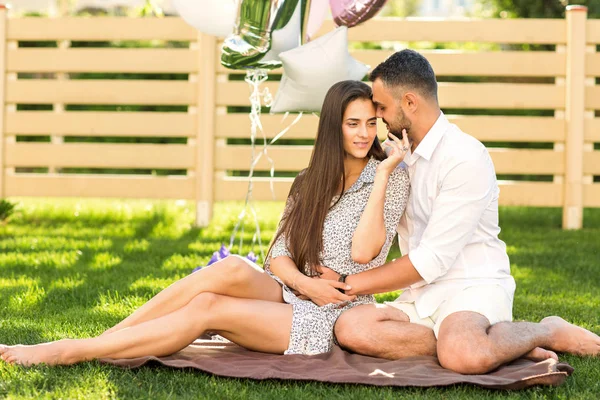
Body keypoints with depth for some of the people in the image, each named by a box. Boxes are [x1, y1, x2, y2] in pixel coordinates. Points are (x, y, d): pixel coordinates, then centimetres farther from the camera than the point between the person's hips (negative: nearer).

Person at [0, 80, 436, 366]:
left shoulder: (391, 178, -3)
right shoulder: (312, 181, 12)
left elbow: (363, 252, -18)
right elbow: (279, 254, 5)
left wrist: (383, 173, -18)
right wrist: (307, 284, -14)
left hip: (334, 315, -4)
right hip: (290, 293, 4)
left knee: (207, 307, -26)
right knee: (231, 270, -31)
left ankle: (69, 351, -27)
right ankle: (93, 344, -30)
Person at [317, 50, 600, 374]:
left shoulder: (465, 157, -13)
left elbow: (431, 260, -16)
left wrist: (347, 283, -9)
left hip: (472, 286, -7)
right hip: (421, 295, 7)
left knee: (463, 355, -40)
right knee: (350, 327, -24)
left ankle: (548, 331, -6)